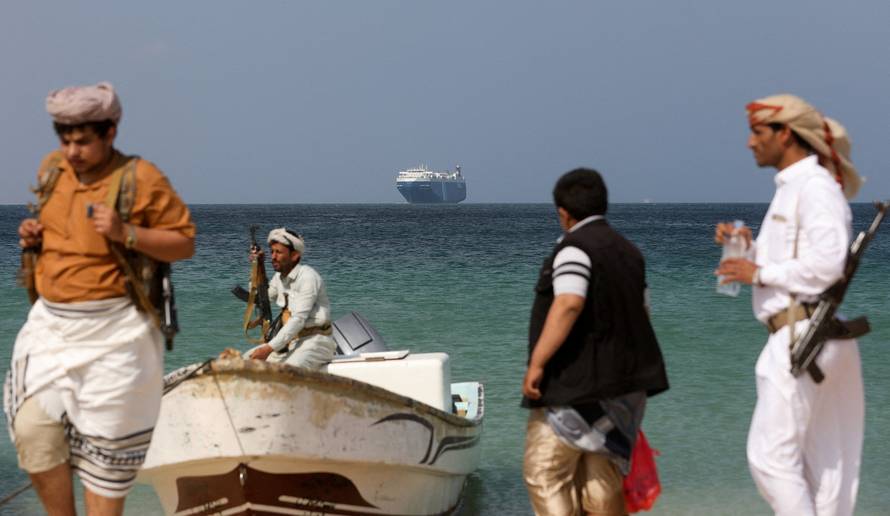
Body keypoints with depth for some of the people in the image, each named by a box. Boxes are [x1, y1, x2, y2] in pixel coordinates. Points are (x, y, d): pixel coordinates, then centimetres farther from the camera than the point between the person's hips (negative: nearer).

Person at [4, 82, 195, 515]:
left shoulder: (141, 179, -10)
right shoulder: (51, 169, 8)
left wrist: (126, 234, -21)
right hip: (50, 323, 5)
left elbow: (185, 243, -8)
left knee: (105, 447, 3)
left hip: (112, 333, -5)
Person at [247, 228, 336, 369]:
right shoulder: (279, 277, 9)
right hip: (290, 340, 9)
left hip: (314, 340, -9)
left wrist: (270, 348, -27)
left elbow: (299, 319, -23)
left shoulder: (308, 277, -16)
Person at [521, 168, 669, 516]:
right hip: (622, 385, 9)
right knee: (602, 475, 13)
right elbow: (641, 311, 23)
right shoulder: (628, 251, 16)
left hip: (576, 385, -9)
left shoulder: (575, 248, -12)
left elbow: (568, 305, -26)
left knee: (544, 473, -3)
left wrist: (537, 362, -26)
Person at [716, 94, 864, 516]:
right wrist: (750, 248, 6)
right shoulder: (791, 188, 19)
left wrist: (760, 273, -15)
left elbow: (826, 263, -23)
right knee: (821, 461, 11)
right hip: (796, 336, 10)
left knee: (770, 455, -11)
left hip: (803, 335, -10)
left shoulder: (816, 186, -11)